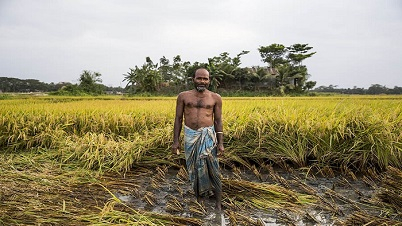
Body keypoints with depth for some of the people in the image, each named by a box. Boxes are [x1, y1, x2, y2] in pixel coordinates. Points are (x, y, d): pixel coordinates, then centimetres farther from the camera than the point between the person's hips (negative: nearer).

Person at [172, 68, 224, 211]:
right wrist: (175, 141, 1)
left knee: (213, 170, 1)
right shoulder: (183, 96, 4)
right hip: (190, 136, 2)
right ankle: (199, 200, 30)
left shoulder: (215, 98, 2)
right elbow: (178, 119, 5)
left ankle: (218, 205, 15)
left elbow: (218, 121, 3)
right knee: (194, 169, 11)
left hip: (208, 136, -1)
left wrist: (220, 143, -4)